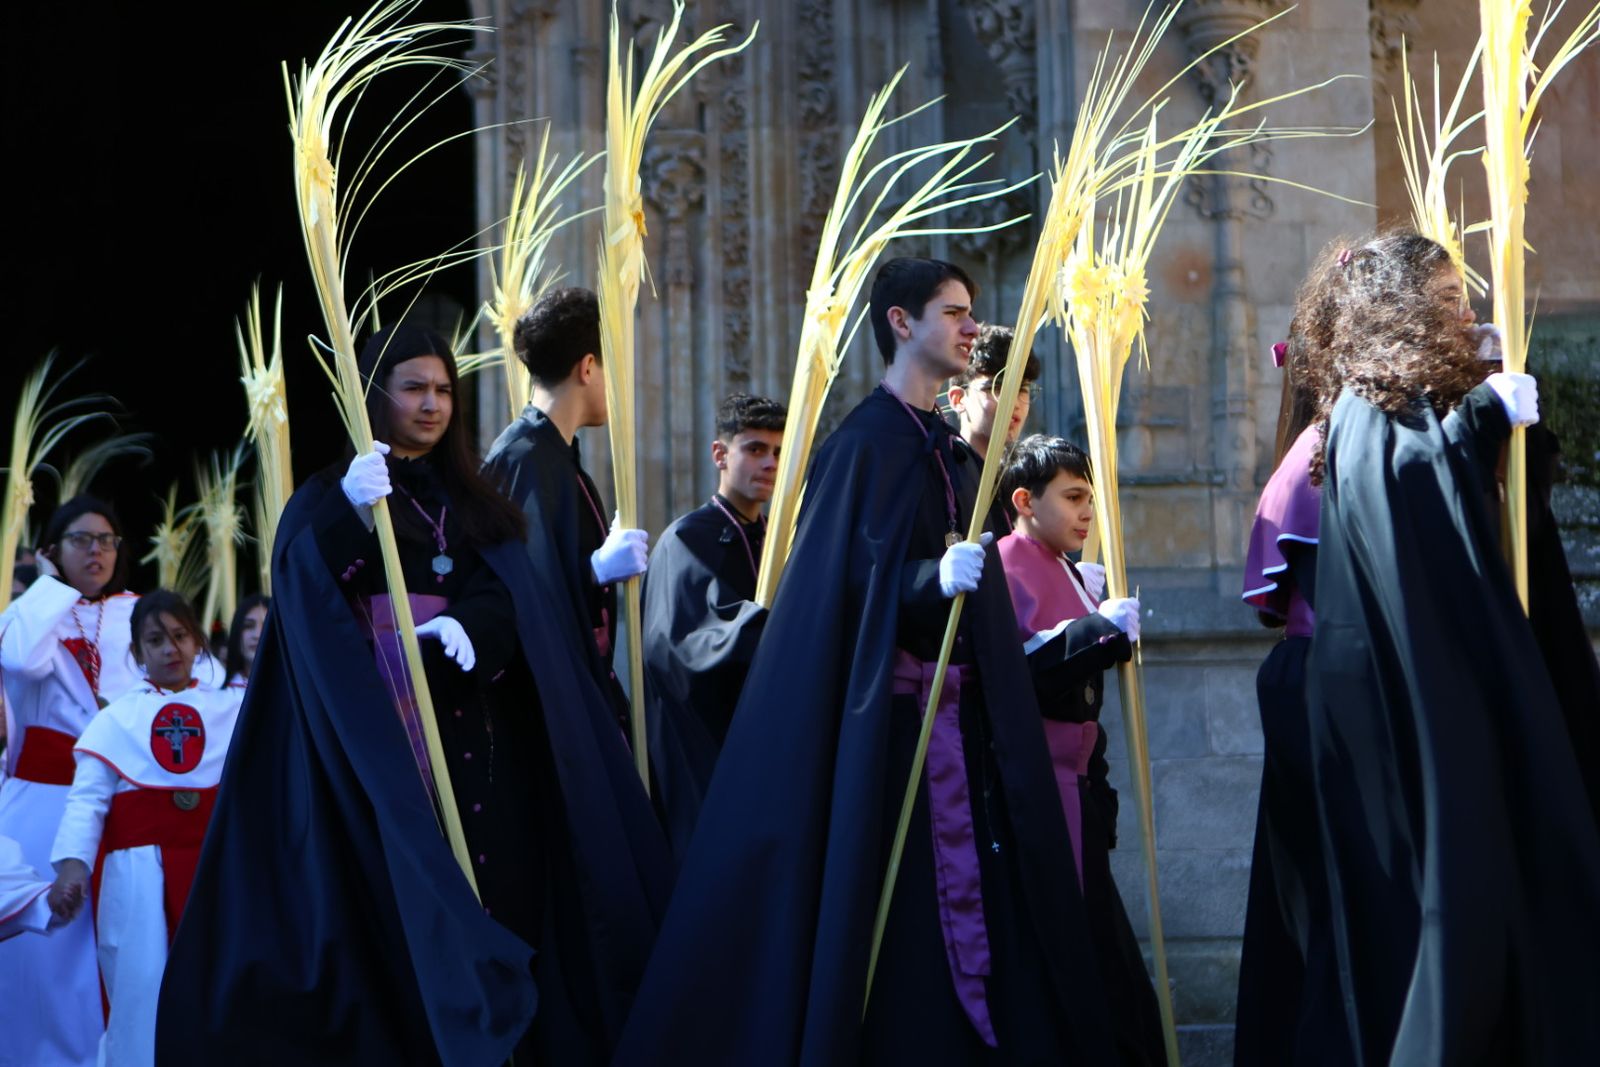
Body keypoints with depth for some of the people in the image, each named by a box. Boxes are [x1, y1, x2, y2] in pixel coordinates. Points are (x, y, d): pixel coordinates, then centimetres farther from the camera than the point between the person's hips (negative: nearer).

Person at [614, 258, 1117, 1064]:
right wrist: (934, 579, -33)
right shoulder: (864, 444, -9)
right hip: (885, 722, -8)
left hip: (960, 718, 8)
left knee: (969, 899, 5)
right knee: (894, 915, -8)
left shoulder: (954, 454, 16)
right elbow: (858, 583, -18)